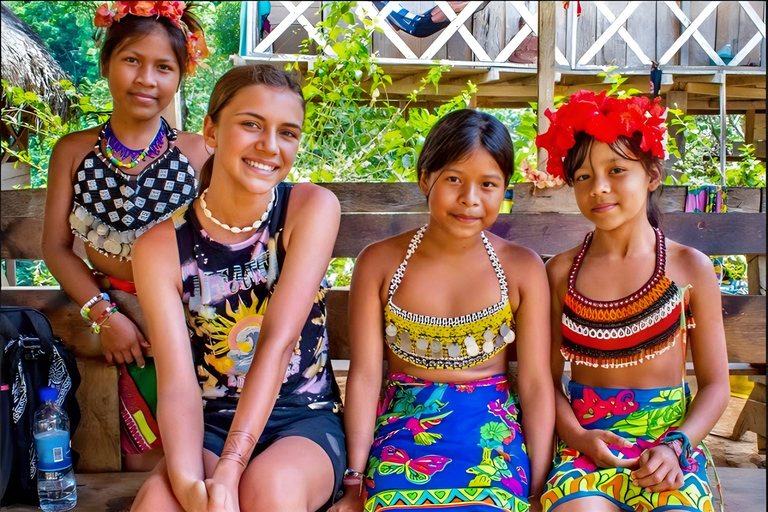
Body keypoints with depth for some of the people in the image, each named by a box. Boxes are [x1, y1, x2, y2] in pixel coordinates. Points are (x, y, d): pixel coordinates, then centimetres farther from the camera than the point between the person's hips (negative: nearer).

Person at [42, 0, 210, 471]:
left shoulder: (198, 154, -2)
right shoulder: (74, 152, 6)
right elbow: (57, 247, 5)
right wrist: (103, 314, -8)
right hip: (119, 316, 1)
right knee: (145, 459, -11)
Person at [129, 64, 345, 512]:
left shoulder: (313, 208, -8)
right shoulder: (161, 247, -6)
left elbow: (277, 341, -18)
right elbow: (177, 382, -15)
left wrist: (229, 471, -26)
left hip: (304, 420, 0)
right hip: (212, 426, 1)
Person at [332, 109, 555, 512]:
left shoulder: (522, 268, 3)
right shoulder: (380, 263, 2)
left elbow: (536, 382, 1)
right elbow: (365, 374, -1)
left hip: (491, 422, 1)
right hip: (405, 419, 0)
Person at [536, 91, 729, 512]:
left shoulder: (690, 268, 3)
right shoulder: (561, 273, 5)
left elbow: (714, 383, 6)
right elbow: (547, 379, 7)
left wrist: (676, 447, -9)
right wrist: (577, 437, -10)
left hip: (668, 441, 0)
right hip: (588, 443, 0)